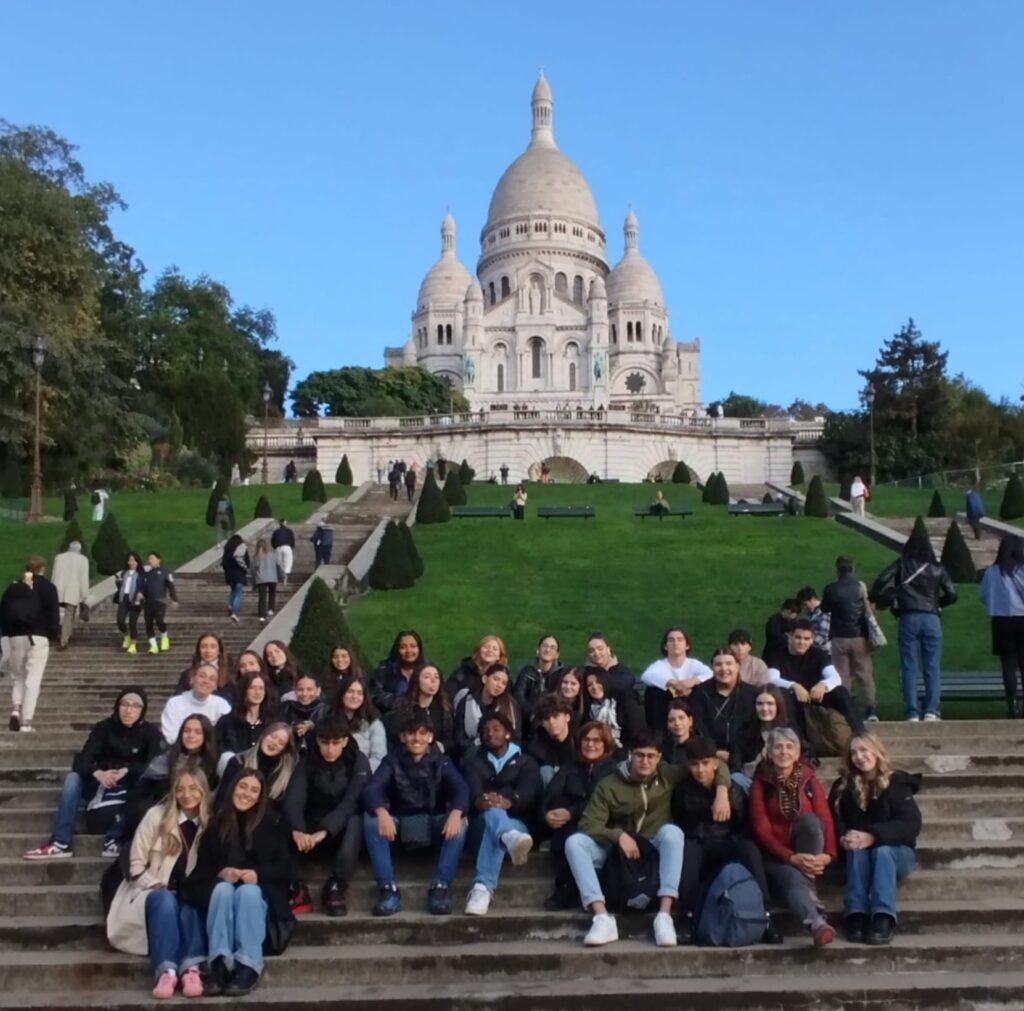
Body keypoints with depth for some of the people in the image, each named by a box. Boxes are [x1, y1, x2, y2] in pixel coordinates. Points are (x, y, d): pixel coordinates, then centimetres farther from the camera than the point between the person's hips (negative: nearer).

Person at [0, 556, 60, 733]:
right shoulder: (47, 587, 1)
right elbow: (53, 613, -4)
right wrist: (54, 633, 4)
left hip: (14, 637, 3)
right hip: (38, 637, -3)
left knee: (17, 677, 17)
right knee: (33, 680, -1)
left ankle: (15, 709, -5)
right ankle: (26, 721, -6)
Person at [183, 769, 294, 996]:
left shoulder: (272, 822, 4)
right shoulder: (217, 823, 9)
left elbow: (283, 866, -1)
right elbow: (202, 865, 4)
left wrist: (257, 873, -21)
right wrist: (221, 872, -18)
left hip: (259, 888, -1)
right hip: (222, 884, 2)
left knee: (247, 892, -36)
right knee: (223, 889, -34)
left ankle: (248, 966, -43)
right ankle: (219, 964, -43)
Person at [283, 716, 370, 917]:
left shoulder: (358, 762, -10)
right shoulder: (308, 762, -4)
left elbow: (352, 802, -24)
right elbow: (294, 797, -19)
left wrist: (324, 831, -40)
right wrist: (298, 830, -41)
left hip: (341, 829, -2)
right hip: (313, 826, 2)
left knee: (355, 822, -36)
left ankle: (337, 886, -26)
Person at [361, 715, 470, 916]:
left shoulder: (441, 761, 1)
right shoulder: (392, 761, 0)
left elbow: (461, 787, -15)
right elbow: (371, 789, -16)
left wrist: (456, 812, -39)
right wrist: (382, 812, -39)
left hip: (434, 826, 0)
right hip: (400, 825, 0)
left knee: (459, 823, -30)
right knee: (371, 819, -28)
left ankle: (440, 887, -28)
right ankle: (389, 888, -28)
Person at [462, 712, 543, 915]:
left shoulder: (525, 761, 19)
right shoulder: (473, 760, 22)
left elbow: (529, 790, -6)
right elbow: (470, 786, -3)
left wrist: (510, 801, -33)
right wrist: (479, 800, -32)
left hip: (517, 821, 0)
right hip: (482, 819, 0)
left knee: (493, 830, -38)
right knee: (492, 812, -39)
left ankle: (483, 887, -62)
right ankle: (511, 838, -76)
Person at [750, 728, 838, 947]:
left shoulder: (809, 780, 4)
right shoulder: (761, 783, -1)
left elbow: (826, 820, -6)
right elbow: (761, 830, -9)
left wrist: (828, 854, -25)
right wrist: (791, 857, -23)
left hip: (809, 853, 2)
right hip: (777, 857, -2)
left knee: (809, 819, -29)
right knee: (792, 877, -35)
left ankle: (808, 886, -22)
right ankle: (816, 923, -60)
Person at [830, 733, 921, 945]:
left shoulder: (897, 783, -5)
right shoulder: (843, 786, 4)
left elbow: (911, 824, -19)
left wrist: (873, 836, -33)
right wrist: (843, 838, -32)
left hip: (895, 852, -2)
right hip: (858, 855, 2)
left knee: (882, 849, -33)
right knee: (857, 849, -30)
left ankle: (883, 918, -45)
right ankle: (856, 916, -42)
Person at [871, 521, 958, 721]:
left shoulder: (902, 564, 1)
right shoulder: (937, 568, 5)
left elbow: (881, 582, -10)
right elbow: (952, 594, 5)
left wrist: (885, 600, 7)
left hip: (908, 618, -1)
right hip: (932, 619, 1)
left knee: (910, 668, 2)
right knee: (933, 667, 5)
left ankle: (913, 713, -1)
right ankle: (931, 711, -2)